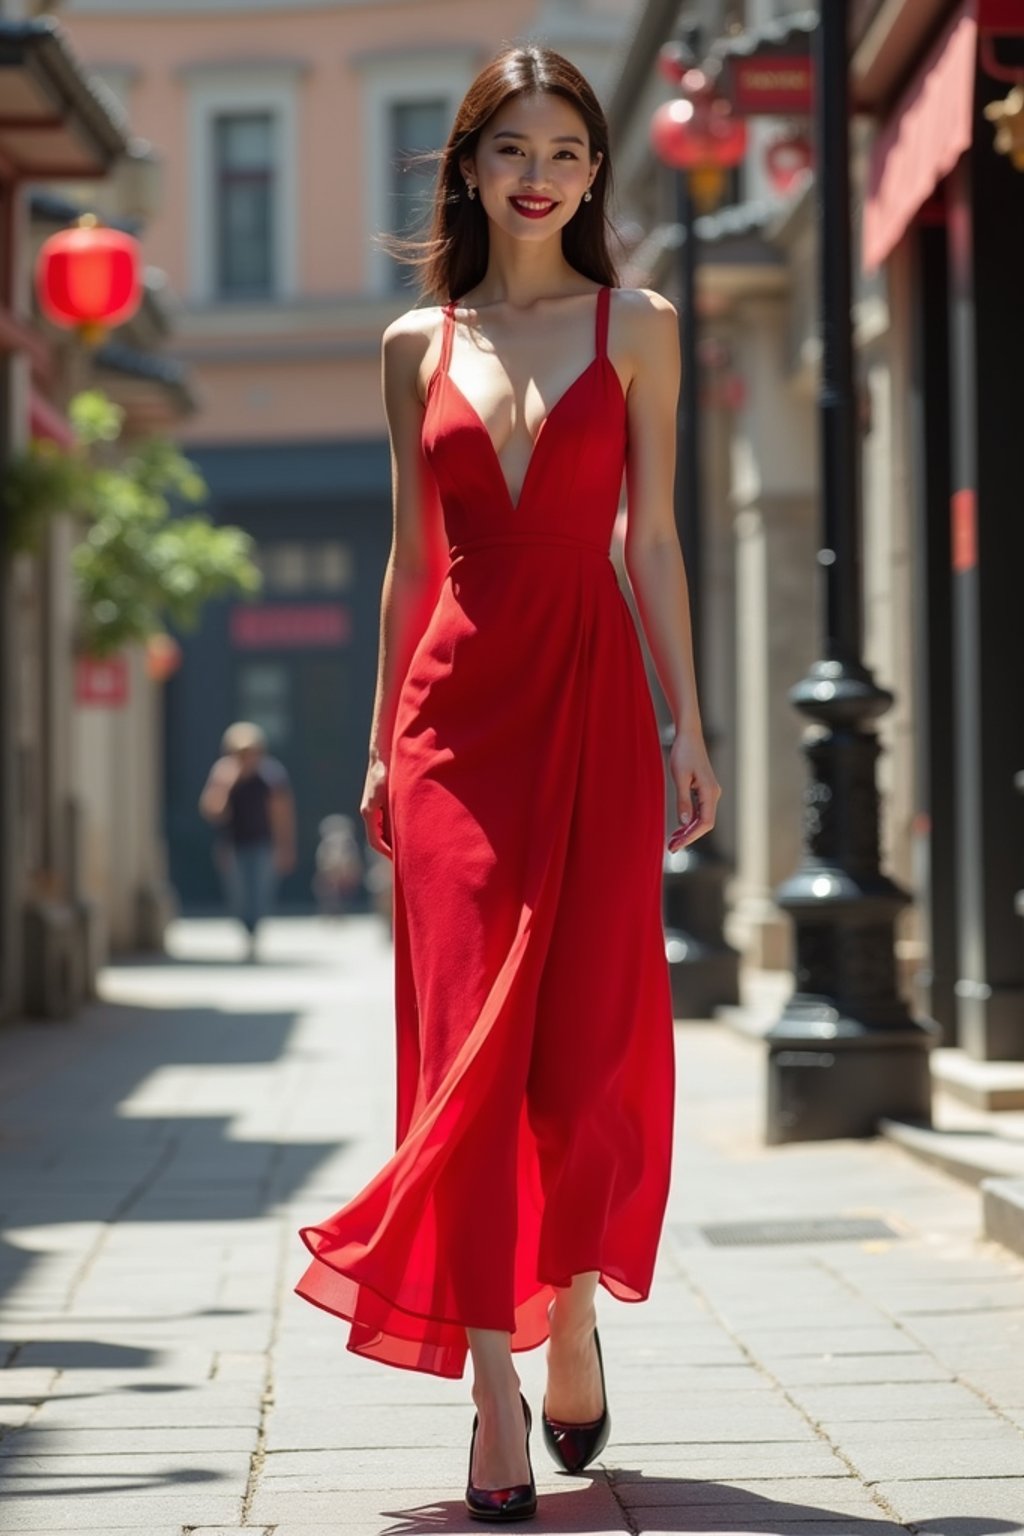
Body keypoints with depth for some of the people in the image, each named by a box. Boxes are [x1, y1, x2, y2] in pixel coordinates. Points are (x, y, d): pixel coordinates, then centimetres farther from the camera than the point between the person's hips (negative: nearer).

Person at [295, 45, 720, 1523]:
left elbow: (651, 538, 6)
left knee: (591, 1039, -1)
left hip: (592, 705, -1)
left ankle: (572, 1315, 23)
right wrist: (382, 740, 10)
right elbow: (410, 556, 13)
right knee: (470, 1045, -4)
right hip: (455, 711, 1)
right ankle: (497, 1393, 0)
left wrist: (686, 723, 0)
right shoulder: (418, 344, 10)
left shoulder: (635, 325, 8)